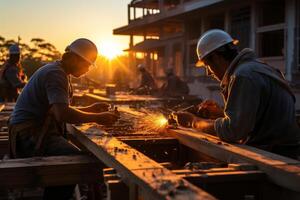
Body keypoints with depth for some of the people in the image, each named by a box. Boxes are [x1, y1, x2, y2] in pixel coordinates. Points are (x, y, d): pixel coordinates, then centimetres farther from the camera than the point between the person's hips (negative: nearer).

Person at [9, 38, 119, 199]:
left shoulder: (56, 71, 20)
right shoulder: (56, 73, -14)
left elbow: (60, 109, 25)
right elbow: (62, 113, -27)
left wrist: (89, 109, 12)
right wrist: (97, 118, -17)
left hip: (35, 131, 11)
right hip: (30, 134, -11)